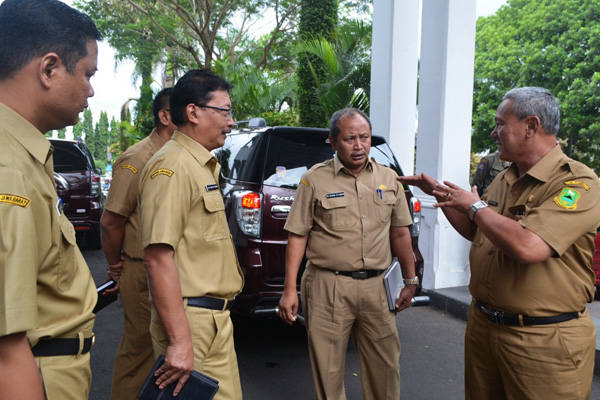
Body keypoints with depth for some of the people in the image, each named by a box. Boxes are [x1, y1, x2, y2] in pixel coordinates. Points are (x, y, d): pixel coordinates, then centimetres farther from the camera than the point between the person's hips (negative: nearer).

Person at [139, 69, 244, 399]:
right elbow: (158, 257, -24)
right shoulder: (172, 166, -16)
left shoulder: (203, 166, 15)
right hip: (193, 322, -9)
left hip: (216, 319, 9)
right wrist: (179, 340, -25)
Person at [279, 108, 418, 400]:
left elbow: (400, 234, 14)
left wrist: (410, 281, 15)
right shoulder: (315, 180, -3)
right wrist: (290, 290, -7)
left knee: (386, 367, 12)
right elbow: (297, 236, -3)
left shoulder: (388, 179, 9)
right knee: (328, 372, 6)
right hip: (328, 286, -3)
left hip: (375, 286, 4)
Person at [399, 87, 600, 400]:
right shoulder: (504, 180, 8)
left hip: (543, 340, -7)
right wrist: (440, 193, 10)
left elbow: (526, 247, -32)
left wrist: (475, 205, -16)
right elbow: (475, 232, 20)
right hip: (483, 324, 8)